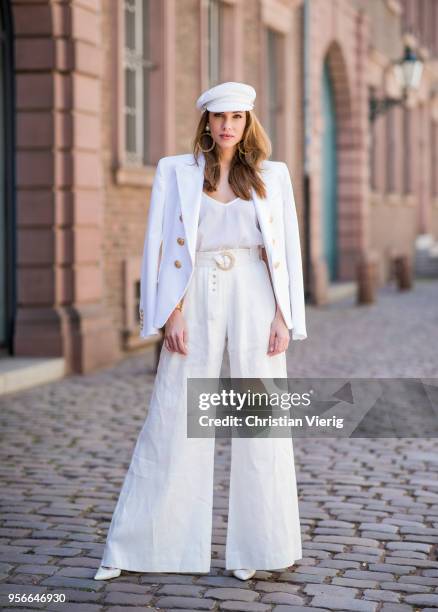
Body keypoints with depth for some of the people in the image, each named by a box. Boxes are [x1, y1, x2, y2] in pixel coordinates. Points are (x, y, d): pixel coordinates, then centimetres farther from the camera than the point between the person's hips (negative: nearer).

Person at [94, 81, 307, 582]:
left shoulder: (273, 175, 10)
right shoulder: (175, 171, 7)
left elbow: (288, 249, 7)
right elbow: (158, 245, 2)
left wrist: (283, 317, -2)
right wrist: (170, 313, -7)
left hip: (255, 301, 1)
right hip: (197, 301, -1)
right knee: (172, 423, -1)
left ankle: (255, 547, 12)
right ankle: (131, 546, 8)